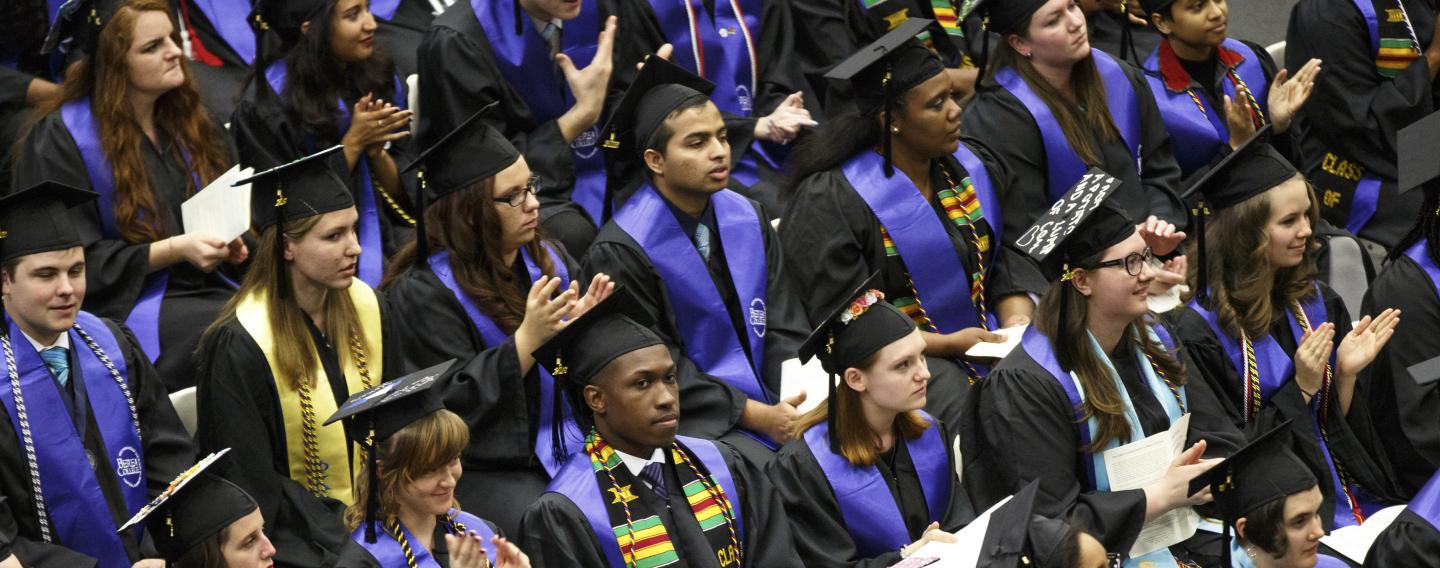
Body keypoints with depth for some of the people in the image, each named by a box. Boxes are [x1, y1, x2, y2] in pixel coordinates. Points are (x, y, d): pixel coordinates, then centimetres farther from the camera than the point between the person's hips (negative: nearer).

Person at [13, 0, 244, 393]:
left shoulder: (185, 121, 15)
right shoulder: (61, 139, -7)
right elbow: (76, 263, -10)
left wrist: (233, 243, -2)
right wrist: (174, 250, -19)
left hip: (203, 288, 6)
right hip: (122, 304, -6)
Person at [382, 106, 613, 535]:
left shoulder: (549, 259, 11)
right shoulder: (424, 294, -9)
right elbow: (451, 405, -15)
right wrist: (527, 339, -24)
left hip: (568, 451, 6)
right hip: (482, 473, -6)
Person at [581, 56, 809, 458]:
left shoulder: (748, 218, 8)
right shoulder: (620, 252, -11)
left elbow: (783, 329, 9)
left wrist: (801, 401, -12)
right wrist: (756, 415, -16)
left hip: (769, 403, 6)